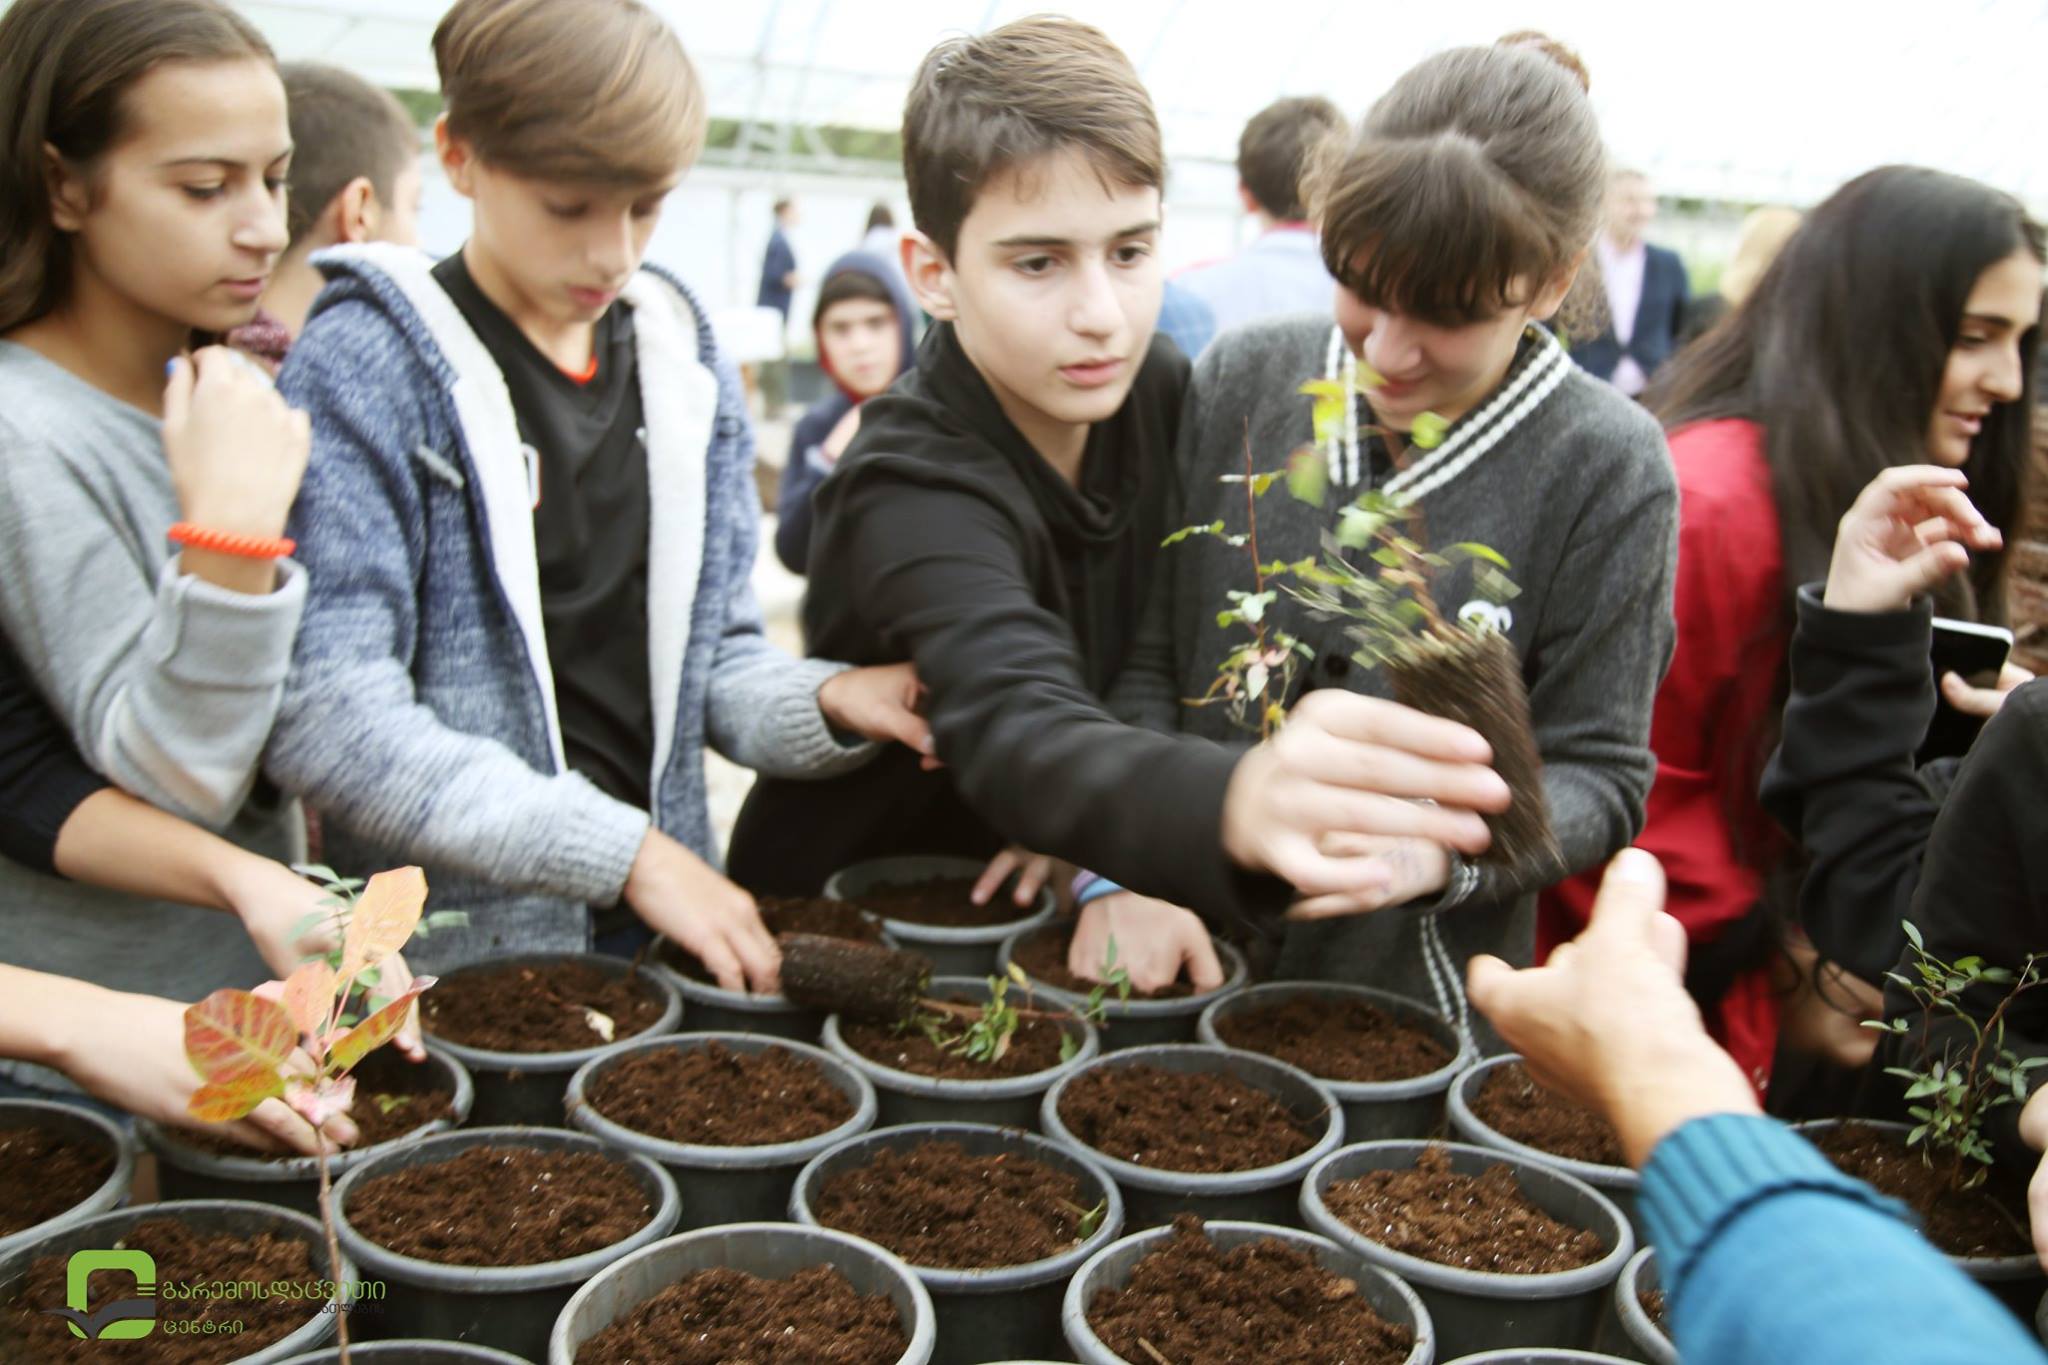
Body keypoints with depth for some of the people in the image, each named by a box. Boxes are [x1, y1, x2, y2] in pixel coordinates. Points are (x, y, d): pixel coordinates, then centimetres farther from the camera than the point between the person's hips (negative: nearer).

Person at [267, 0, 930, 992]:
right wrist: (626, 852, -18)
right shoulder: (363, 371, -8)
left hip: (666, 926, 4)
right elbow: (325, 720, -16)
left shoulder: (685, 367, 9)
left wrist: (823, 703, -9)